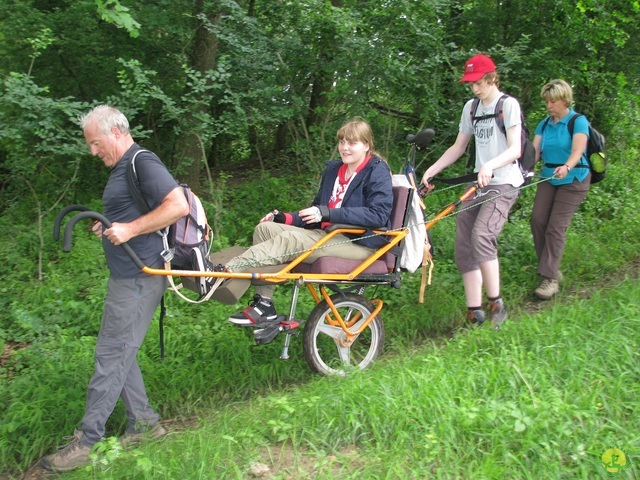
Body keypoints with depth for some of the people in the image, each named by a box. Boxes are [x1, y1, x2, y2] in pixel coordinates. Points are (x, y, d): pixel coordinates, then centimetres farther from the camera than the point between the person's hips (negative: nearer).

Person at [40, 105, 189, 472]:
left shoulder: (143, 163, -14)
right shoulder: (123, 168, 17)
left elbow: (178, 206, -24)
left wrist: (129, 229, -23)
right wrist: (111, 228, 13)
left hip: (138, 276, -11)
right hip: (127, 274, 11)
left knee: (111, 355, -5)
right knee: (120, 353, 14)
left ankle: (87, 441, 3)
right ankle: (144, 423, 24)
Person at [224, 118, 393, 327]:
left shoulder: (377, 171, -7)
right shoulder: (334, 169, 17)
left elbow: (379, 215, -22)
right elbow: (318, 210, 21)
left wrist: (327, 214, -29)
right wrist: (284, 218, 2)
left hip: (360, 242, -8)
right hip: (330, 235, 8)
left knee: (288, 240, -29)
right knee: (265, 228, -7)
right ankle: (263, 306, -13)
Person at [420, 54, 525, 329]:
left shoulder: (508, 104, -6)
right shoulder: (471, 107, 15)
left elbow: (515, 149, -17)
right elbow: (458, 147, 18)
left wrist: (490, 165, -35)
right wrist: (431, 170, 8)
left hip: (503, 183, -7)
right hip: (479, 183, 7)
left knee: (481, 235, -26)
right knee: (463, 244, -3)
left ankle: (496, 305, -13)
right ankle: (474, 313, 1)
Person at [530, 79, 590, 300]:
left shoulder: (578, 121, -8)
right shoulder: (544, 125, 9)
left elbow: (577, 151, -23)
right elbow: (534, 151, -2)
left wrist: (566, 167, -43)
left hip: (573, 180, -6)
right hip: (548, 178, 6)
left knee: (556, 226, -12)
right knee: (537, 220, -7)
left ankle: (550, 279, -10)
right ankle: (551, 268, 9)